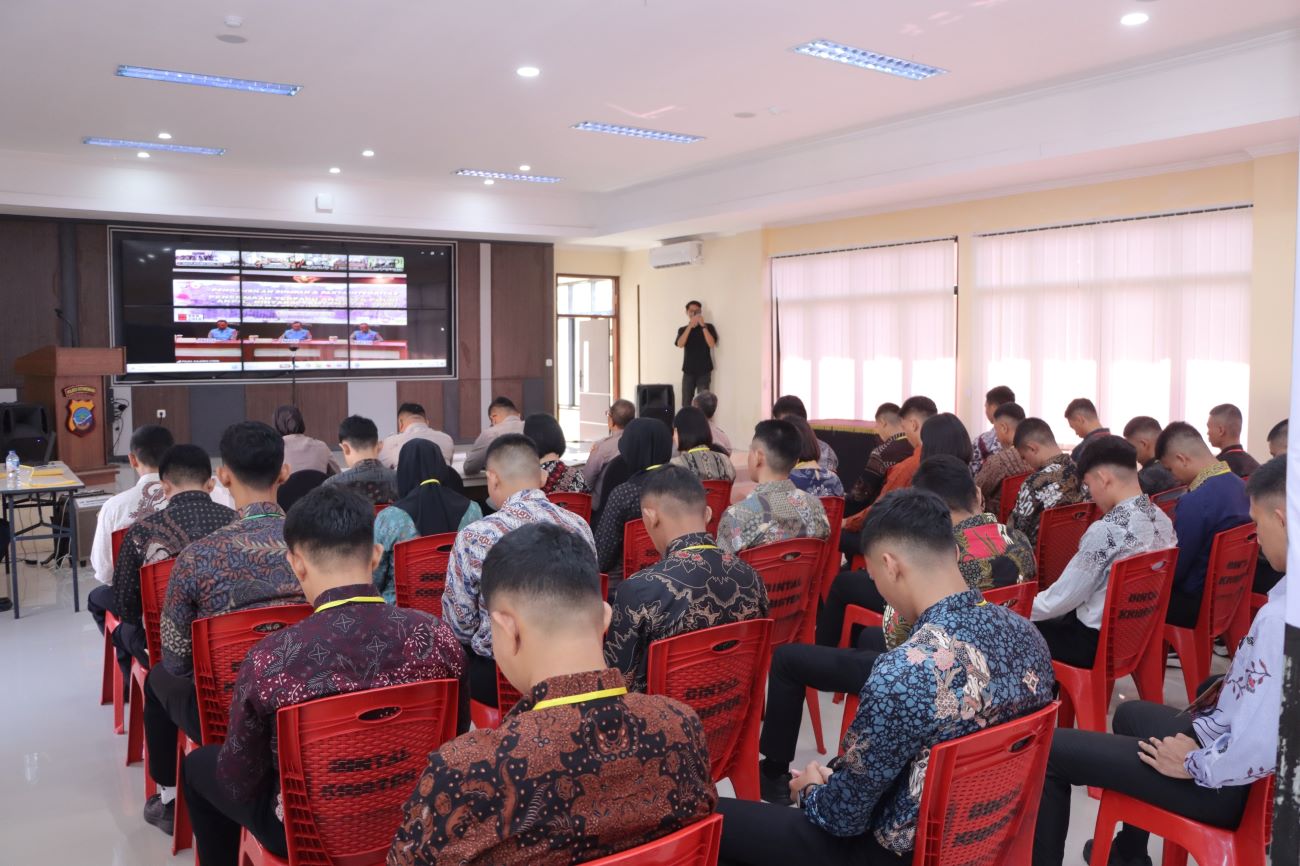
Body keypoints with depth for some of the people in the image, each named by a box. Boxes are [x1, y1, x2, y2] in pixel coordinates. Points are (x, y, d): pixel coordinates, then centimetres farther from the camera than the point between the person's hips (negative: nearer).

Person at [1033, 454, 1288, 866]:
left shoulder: (1280, 617, -33)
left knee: (1051, 749, -1)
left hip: (1229, 782, -9)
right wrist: (1201, 731, 7)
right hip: (1234, 746, 9)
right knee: (1131, 713, 32)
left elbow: (1255, 752, -33)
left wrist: (1193, 764, -14)